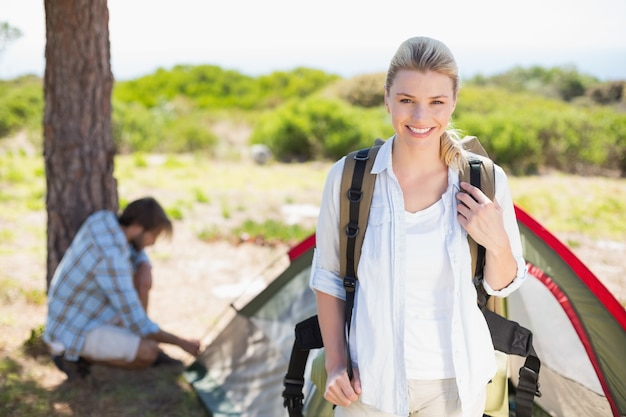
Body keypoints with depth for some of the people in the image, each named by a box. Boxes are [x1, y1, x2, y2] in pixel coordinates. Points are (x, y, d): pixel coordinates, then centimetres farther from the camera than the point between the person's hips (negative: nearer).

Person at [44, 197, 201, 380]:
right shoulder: (111, 260, -34)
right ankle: (76, 356, -5)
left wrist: (145, 268, -10)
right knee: (149, 352, -19)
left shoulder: (103, 219, -8)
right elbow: (137, 324, -29)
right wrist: (181, 342, -16)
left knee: (140, 281, 1)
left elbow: (135, 250, 14)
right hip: (74, 334, -9)